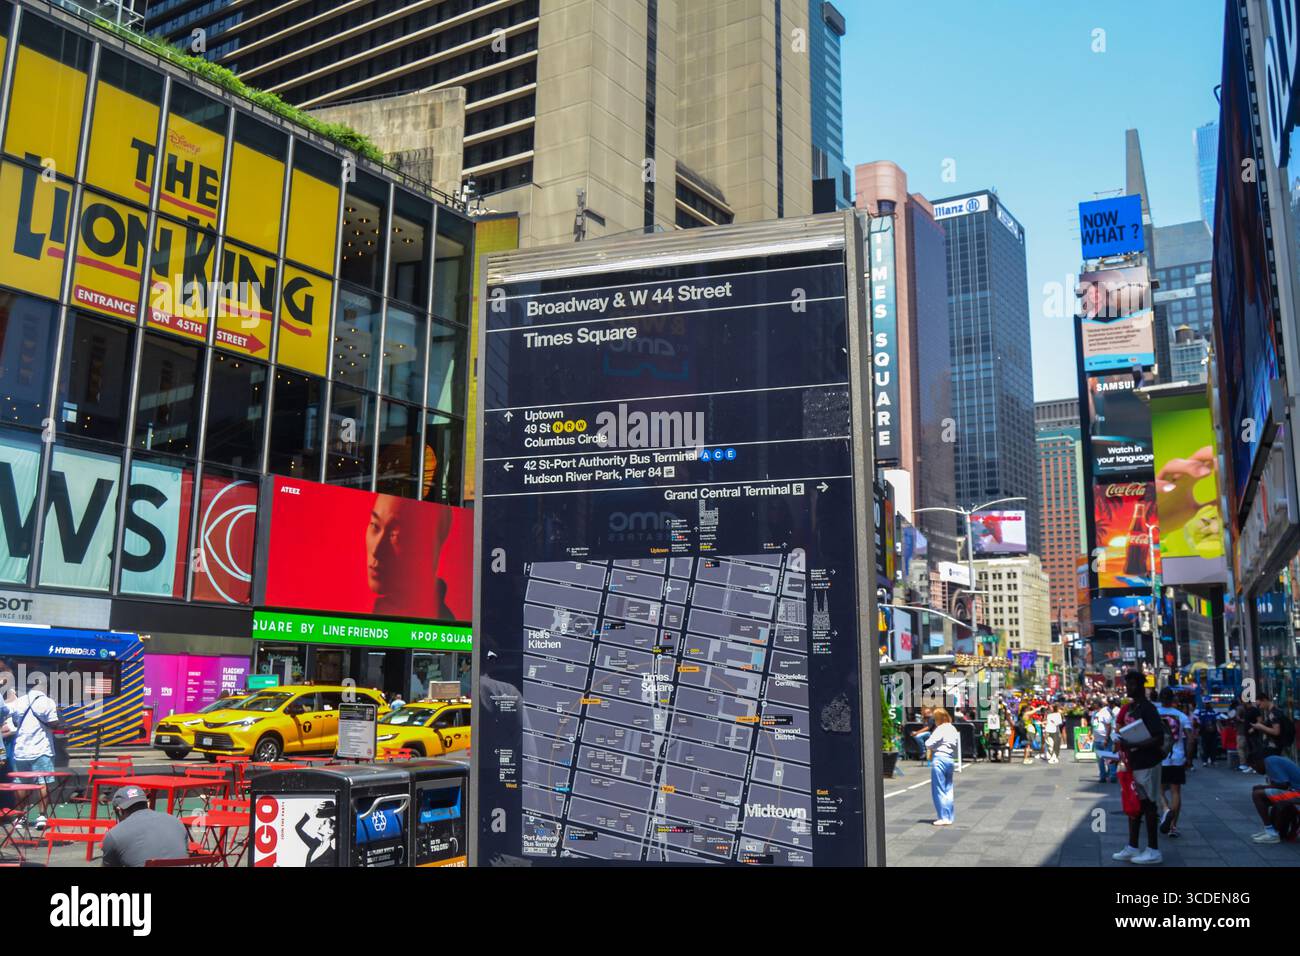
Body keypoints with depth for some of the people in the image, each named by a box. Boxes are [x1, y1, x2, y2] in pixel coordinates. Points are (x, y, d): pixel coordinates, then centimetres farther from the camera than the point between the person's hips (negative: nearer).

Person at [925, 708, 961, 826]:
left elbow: (929, 743, -17)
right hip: (950, 760, 8)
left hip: (939, 759, -8)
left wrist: (930, 749, 3)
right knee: (948, 790, 13)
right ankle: (949, 816, 16)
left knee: (938, 790, -1)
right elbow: (957, 747, 19)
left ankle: (943, 818, -1)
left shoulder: (940, 729, -12)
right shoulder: (954, 729, 14)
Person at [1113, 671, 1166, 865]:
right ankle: (1132, 848, 19)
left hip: (1147, 764, -9)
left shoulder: (1148, 709, -17)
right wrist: (1123, 749, 6)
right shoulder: (1129, 708, 10)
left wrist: (1133, 746, -29)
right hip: (1133, 763, 9)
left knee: (1148, 804, -2)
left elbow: (1159, 739, -23)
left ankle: (1153, 851, 7)